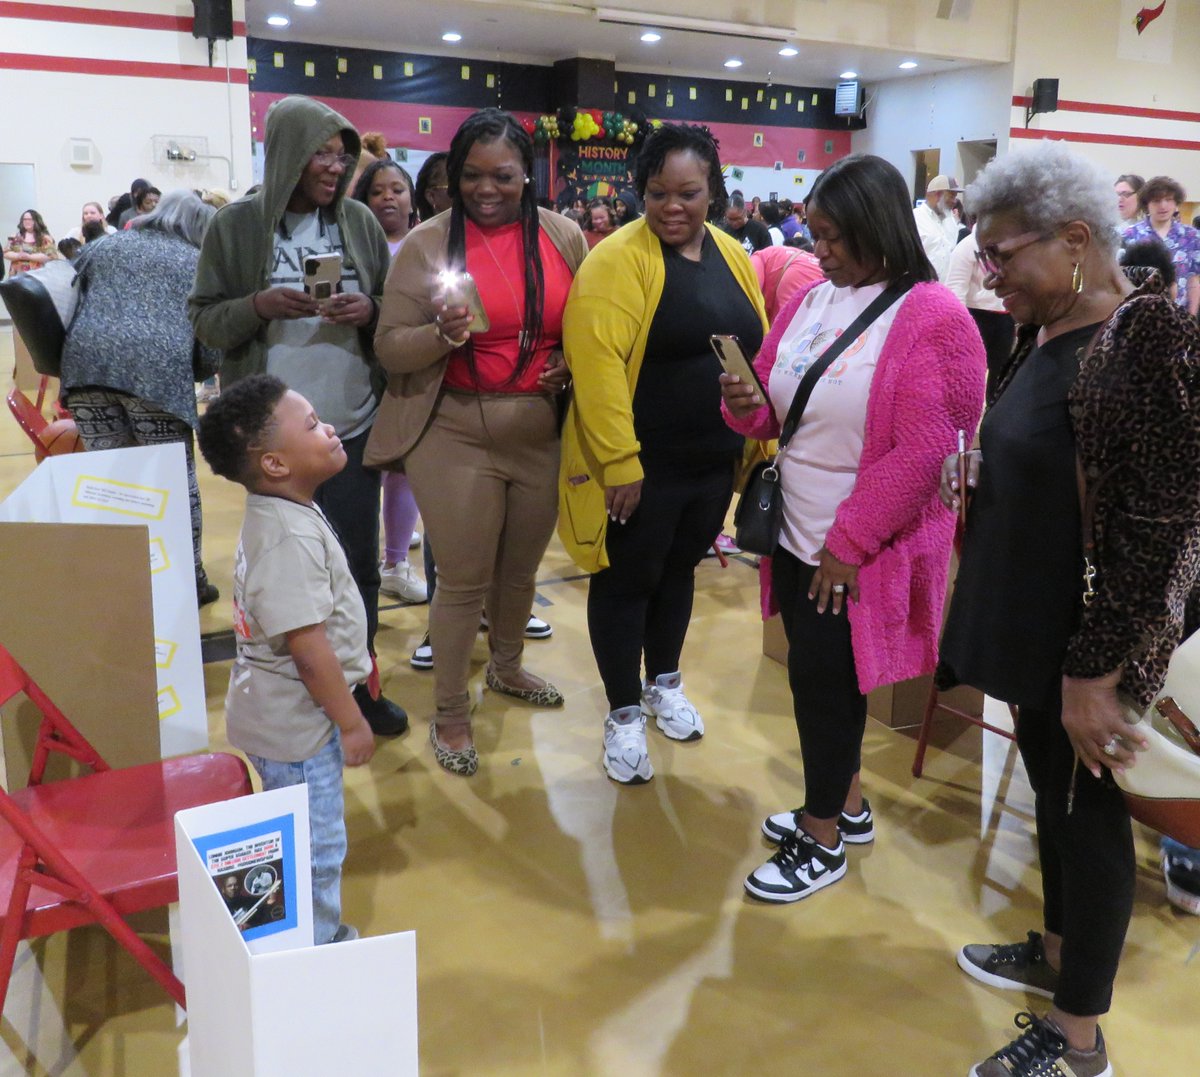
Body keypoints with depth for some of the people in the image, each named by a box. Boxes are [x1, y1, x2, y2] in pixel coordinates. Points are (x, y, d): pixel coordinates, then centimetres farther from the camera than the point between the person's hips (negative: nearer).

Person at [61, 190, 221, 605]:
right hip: (159, 368, -4)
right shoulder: (197, 262, 17)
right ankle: (189, 578, 11)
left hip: (86, 362, 4)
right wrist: (191, 371, 25)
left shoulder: (103, 247, 28)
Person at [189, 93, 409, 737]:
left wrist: (370, 311, -13)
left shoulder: (360, 222, 4)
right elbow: (205, 320, 0)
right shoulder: (237, 225, -3)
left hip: (354, 426, 2)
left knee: (358, 562, 8)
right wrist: (258, 306, -18)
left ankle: (360, 685, 24)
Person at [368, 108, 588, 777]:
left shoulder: (563, 237, 3)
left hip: (543, 433, 3)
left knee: (521, 570, 18)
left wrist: (572, 364, -6)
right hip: (456, 436, -3)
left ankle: (507, 667, 45)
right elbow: (390, 347, -6)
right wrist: (442, 332, -25)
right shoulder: (428, 244, -5)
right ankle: (451, 713, 22)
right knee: (464, 580, 3)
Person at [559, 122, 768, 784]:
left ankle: (665, 684, 41)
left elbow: (758, 354, 10)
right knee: (628, 581, 7)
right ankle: (624, 715, 23)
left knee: (679, 569, 20)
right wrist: (619, 462, -24)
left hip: (713, 460, 6)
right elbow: (597, 363, -21)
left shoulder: (731, 255, 6)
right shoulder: (620, 258, -14)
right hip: (639, 466, -6)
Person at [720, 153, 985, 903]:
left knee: (820, 680, 1)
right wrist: (746, 407, -9)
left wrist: (848, 545, -19)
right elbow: (777, 412, 15)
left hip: (863, 552, -7)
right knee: (826, 678, 17)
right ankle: (847, 806, 37)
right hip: (797, 536, 7)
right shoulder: (808, 302, 7)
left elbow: (923, 454, -20)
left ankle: (822, 843, 20)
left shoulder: (933, 320, -16)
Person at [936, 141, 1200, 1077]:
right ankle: (1058, 951, 43)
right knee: (1052, 791, 21)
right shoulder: (1051, 330, 5)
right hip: (1035, 620, 8)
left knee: (1085, 808, 6)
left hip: (1086, 639, -8)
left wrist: (1095, 671, -22)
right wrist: (975, 470, 3)